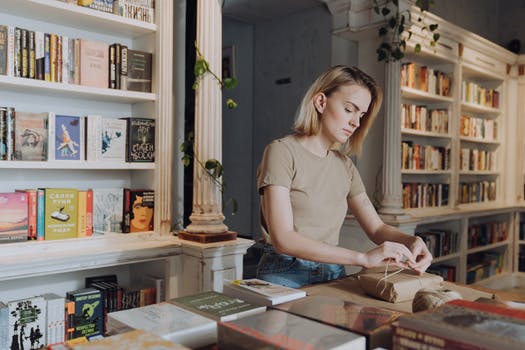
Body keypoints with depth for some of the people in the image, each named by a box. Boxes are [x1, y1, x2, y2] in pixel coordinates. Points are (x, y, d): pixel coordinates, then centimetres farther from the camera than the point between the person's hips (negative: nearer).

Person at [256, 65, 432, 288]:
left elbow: (376, 228, 12)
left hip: (334, 274, 5)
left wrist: (412, 242, -9)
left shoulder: (344, 165, 12)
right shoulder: (282, 152, -9)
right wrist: (362, 258, -24)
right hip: (286, 277, -5)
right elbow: (283, 239, -19)